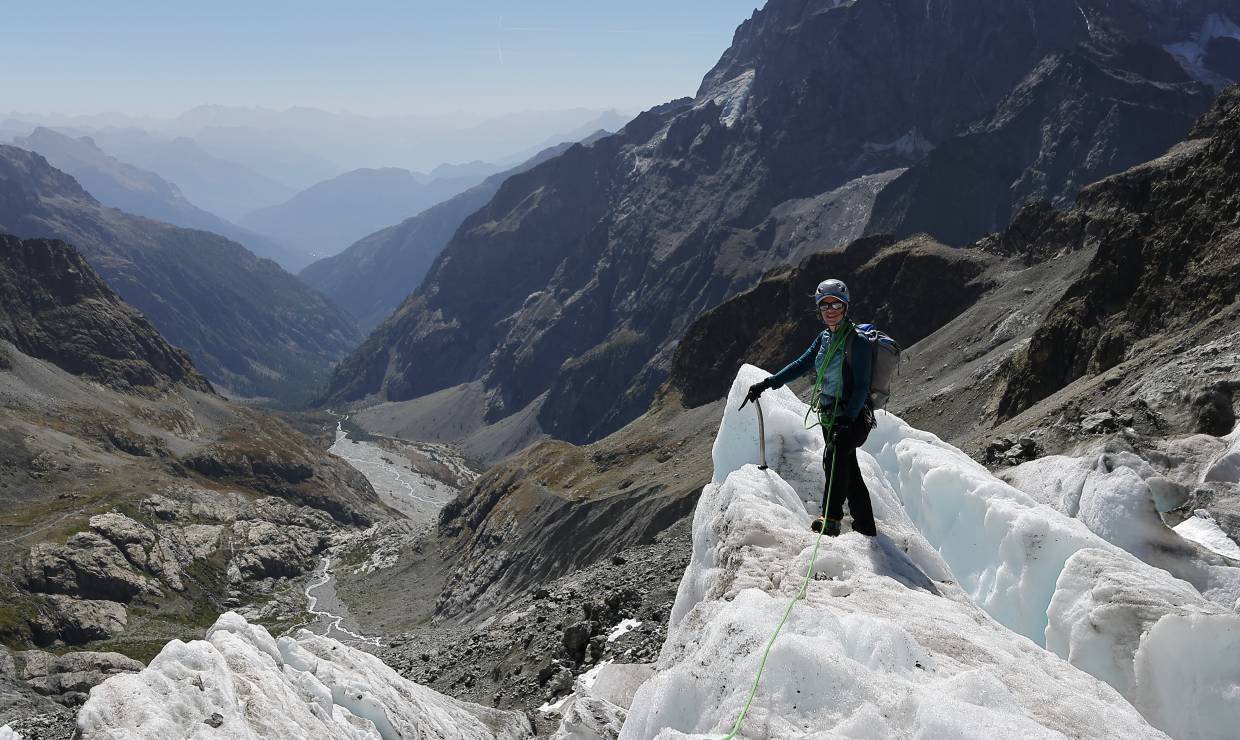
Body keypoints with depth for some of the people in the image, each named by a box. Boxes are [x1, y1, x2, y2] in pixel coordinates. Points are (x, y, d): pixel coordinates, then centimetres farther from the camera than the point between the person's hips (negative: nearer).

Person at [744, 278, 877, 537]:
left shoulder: (858, 341, -12)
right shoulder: (825, 338, 11)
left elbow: (862, 387, -17)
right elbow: (801, 365, 17)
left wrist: (848, 420, -28)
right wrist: (767, 384, 11)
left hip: (854, 419, -7)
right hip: (830, 418, 8)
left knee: (834, 454, -33)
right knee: (851, 476, 10)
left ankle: (831, 519, -33)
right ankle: (867, 532, 18)